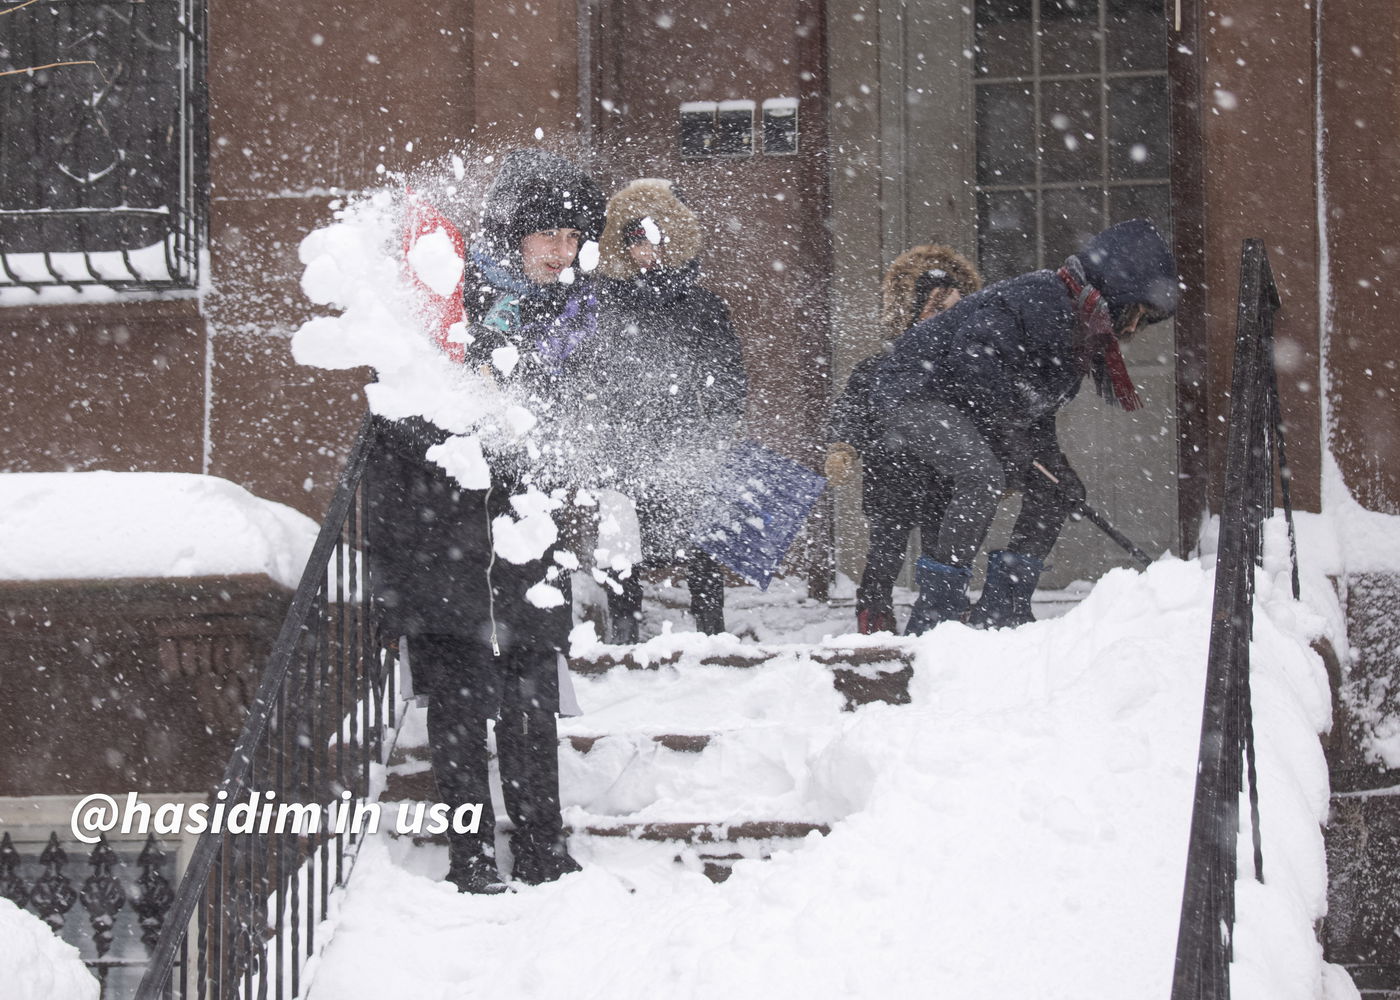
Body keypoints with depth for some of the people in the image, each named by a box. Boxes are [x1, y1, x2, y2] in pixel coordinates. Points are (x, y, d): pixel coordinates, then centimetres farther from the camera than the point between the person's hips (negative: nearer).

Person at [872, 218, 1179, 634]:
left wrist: (1054, 463, 7)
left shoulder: (1082, 333, 12)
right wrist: (1009, 428, -29)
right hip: (915, 392, -11)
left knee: (1055, 490, 8)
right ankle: (932, 613, -29)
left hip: (968, 413, 11)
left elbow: (1039, 408, 19)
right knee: (983, 475, -33)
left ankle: (1000, 609, 8)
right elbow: (973, 354, -32)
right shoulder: (1039, 297, -21)